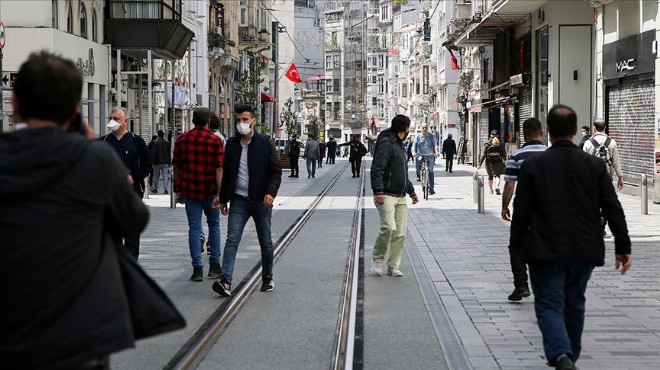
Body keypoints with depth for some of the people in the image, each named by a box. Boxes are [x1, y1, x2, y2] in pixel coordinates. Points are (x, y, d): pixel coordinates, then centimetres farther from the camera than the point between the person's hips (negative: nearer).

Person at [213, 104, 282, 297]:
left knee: (265, 242, 10)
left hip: (260, 200, -2)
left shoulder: (265, 143, -3)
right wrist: (223, 199, 14)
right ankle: (225, 281, -17)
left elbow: (276, 171, -4)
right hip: (238, 200, 2)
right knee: (232, 240, -10)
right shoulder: (231, 143, 7)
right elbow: (226, 173, 14)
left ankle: (268, 277, 27)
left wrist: (271, 192, -19)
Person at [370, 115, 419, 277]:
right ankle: (377, 260, -1)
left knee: (400, 233, 2)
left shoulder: (401, 145, 22)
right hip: (386, 195, -9)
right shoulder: (386, 142, -8)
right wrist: (378, 191, -24)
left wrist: (411, 191, 30)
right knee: (389, 227, -20)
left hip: (401, 197, 9)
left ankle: (393, 266, 9)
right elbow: (377, 169, -16)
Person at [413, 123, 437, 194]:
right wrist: (414, 152, -20)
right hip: (420, 155, 1)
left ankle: (431, 188, 0)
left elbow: (435, 145, -9)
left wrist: (435, 152, -27)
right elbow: (414, 145, 0)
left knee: (430, 171, -5)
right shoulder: (418, 136, 3)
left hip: (429, 156, -1)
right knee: (418, 161, -29)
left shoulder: (432, 136, 0)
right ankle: (418, 176, -6)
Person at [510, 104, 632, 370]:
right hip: (584, 250, 3)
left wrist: (517, 244, 8)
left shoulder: (533, 165, -6)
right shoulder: (594, 165, 0)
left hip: (546, 251, -3)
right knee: (574, 304, 19)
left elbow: (521, 211, -4)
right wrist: (623, 247, 7)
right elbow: (613, 209, 1)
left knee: (549, 305, -1)